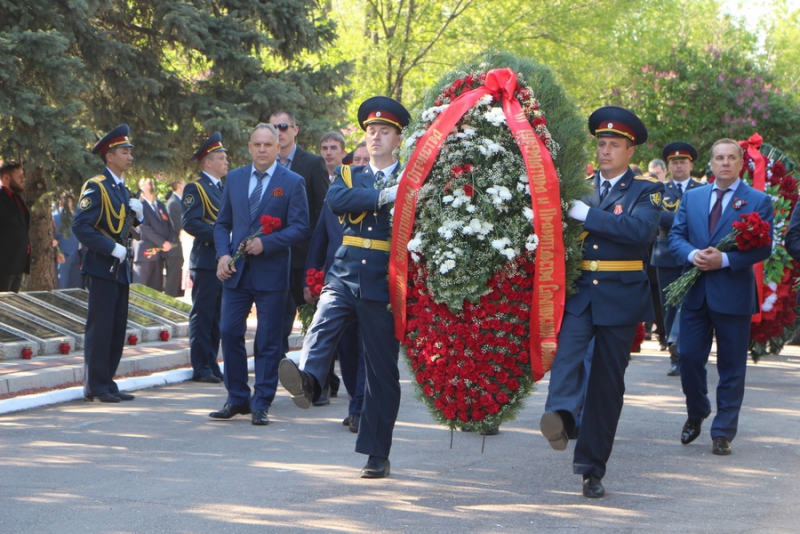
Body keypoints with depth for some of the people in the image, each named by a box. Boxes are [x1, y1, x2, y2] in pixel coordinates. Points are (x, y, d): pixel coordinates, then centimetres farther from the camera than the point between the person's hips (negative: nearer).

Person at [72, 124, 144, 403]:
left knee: (117, 329, 10)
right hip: (102, 267, -9)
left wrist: (138, 215, 1)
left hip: (120, 268, 9)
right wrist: (112, 248, -20)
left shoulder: (122, 189, 16)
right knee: (100, 327, -6)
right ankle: (95, 386, -2)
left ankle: (106, 382, 16)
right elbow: (80, 226, -19)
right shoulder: (96, 187, -11)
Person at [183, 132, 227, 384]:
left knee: (217, 317, 11)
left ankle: (212, 365, 16)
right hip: (206, 261, -8)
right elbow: (189, 222, -17)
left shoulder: (223, 188, 20)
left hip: (224, 261, 8)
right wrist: (218, 235, -22)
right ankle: (201, 368, -2)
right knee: (202, 317, -5)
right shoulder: (195, 188, -6)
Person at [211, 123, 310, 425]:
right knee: (230, 333, 1)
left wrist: (266, 243, -17)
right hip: (236, 272, 4)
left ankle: (261, 404, 5)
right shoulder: (234, 179, 11)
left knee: (268, 342, 0)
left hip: (271, 273, -3)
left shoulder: (292, 183, 0)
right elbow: (222, 223, 14)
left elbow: (300, 228, -5)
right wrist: (223, 254, -3)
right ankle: (237, 398, 13)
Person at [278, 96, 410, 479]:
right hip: (344, 277, 2)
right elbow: (336, 200, -9)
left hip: (384, 285, -2)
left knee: (382, 371, 2)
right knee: (322, 325, -28)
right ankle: (307, 381, -53)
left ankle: (377, 454, 7)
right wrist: (383, 195, -17)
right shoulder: (349, 175, 15)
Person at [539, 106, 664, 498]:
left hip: (621, 297, -1)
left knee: (608, 381, 3)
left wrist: (589, 215, -20)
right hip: (578, 291, 1)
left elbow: (641, 229, -18)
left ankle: (592, 468, 10)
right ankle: (561, 414, -49)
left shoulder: (645, 191, 2)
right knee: (569, 347, -29)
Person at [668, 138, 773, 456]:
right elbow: (675, 236, 7)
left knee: (731, 367, 1)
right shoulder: (692, 197, 12)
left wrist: (725, 260, -20)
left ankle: (723, 433, 8)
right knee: (689, 358, 4)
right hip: (695, 293, 3)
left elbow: (763, 248, -8)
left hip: (733, 295, -3)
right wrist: (693, 254, -15)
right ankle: (696, 414, 29)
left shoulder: (758, 201, -1)